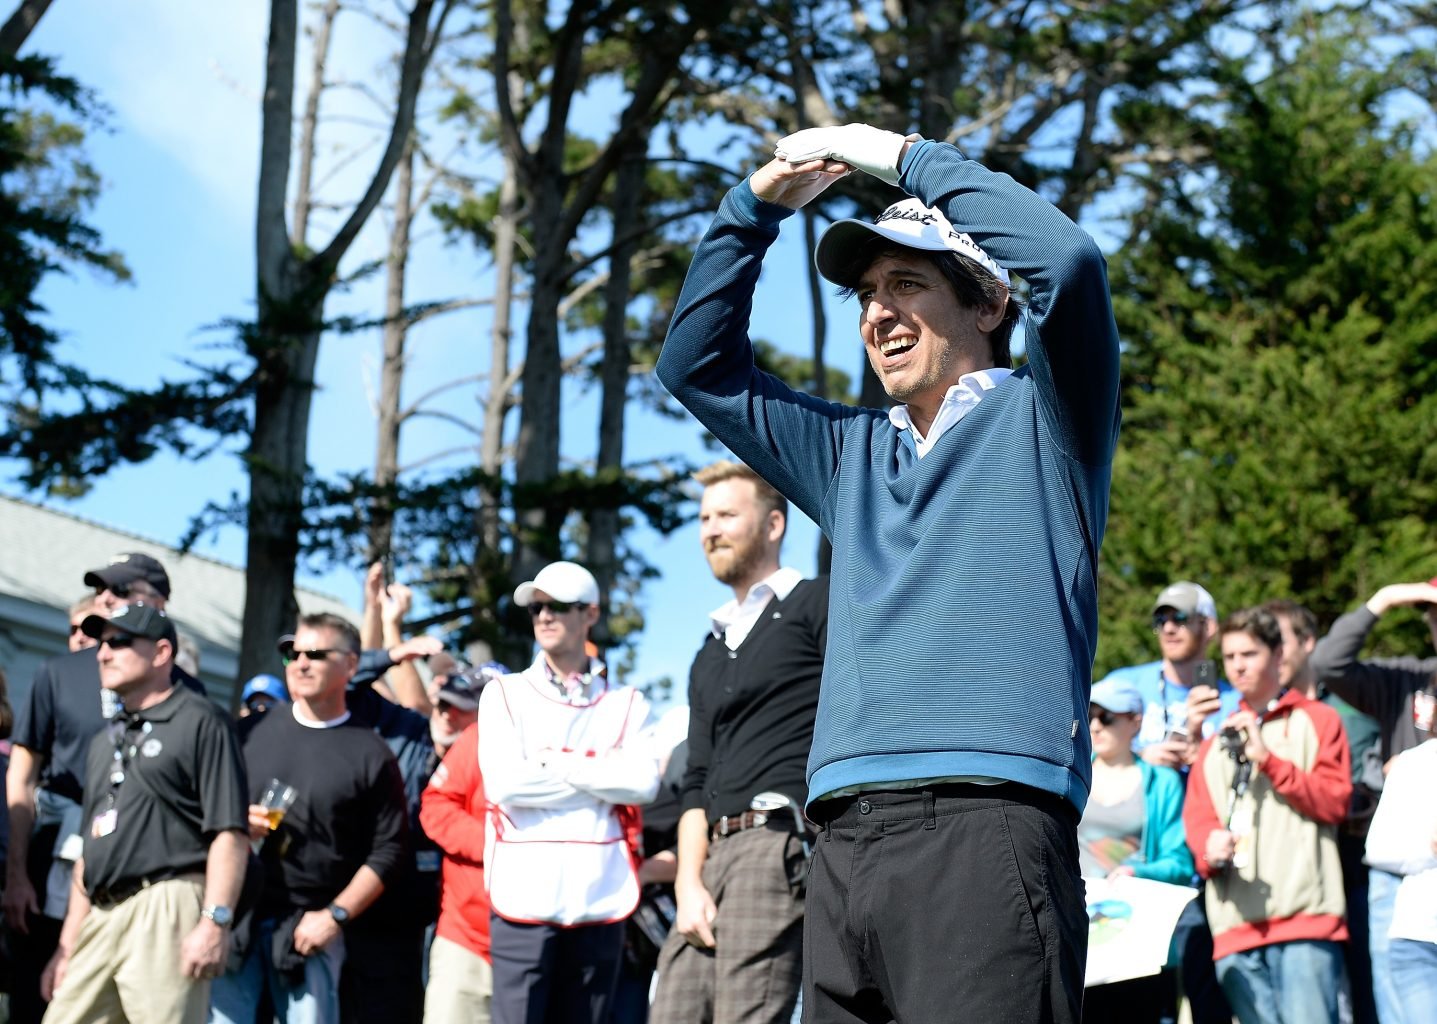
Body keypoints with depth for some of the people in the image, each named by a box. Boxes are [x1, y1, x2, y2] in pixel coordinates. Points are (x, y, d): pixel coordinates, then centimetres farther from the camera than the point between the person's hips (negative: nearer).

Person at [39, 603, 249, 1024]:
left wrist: (215, 922, -18)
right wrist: (67, 946, 22)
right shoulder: (104, 740, 26)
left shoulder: (201, 722, 1)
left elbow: (230, 832, -8)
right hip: (101, 918, 8)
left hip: (166, 910, -8)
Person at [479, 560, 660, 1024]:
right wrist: (604, 776, -2)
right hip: (525, 893, -2)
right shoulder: (504, 694, 9)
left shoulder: (626, 703, 12)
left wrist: (555, 766, -7)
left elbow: (643, 781, -6)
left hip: (601, 895, 2)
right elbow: (506, 782, -7)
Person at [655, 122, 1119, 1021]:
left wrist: (908, 159, 2)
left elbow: (1069, 261, -7)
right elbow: (696, 365, 29)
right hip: (844, 845, 6)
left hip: (985, 821, -6)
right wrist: (757, 206, 18)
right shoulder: (851, 454, 27)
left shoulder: (1038, 421, 11)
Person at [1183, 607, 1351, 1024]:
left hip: (1304, 913, -4)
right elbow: (1197, 816, 14)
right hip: (1236, 926, 4)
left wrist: (1269, 759, -7)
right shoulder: (1216, 742, 26)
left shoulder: (1316, 720, 13)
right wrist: (1209, 848, -9)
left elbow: (1336, 800, 2)